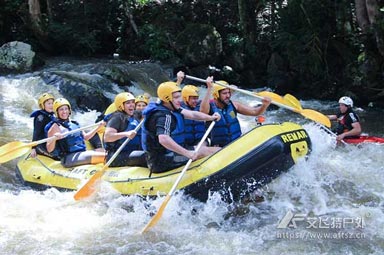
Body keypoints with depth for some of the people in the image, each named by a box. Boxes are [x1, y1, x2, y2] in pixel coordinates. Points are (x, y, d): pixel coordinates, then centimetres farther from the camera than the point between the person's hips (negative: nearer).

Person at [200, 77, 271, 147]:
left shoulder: (233, 105, 2)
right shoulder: (210, 107, -10)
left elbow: (255, 111, 5)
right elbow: (203, 110, -35)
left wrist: (264, 105, -16)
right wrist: (209, 89, -40)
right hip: (220, 148, -3)